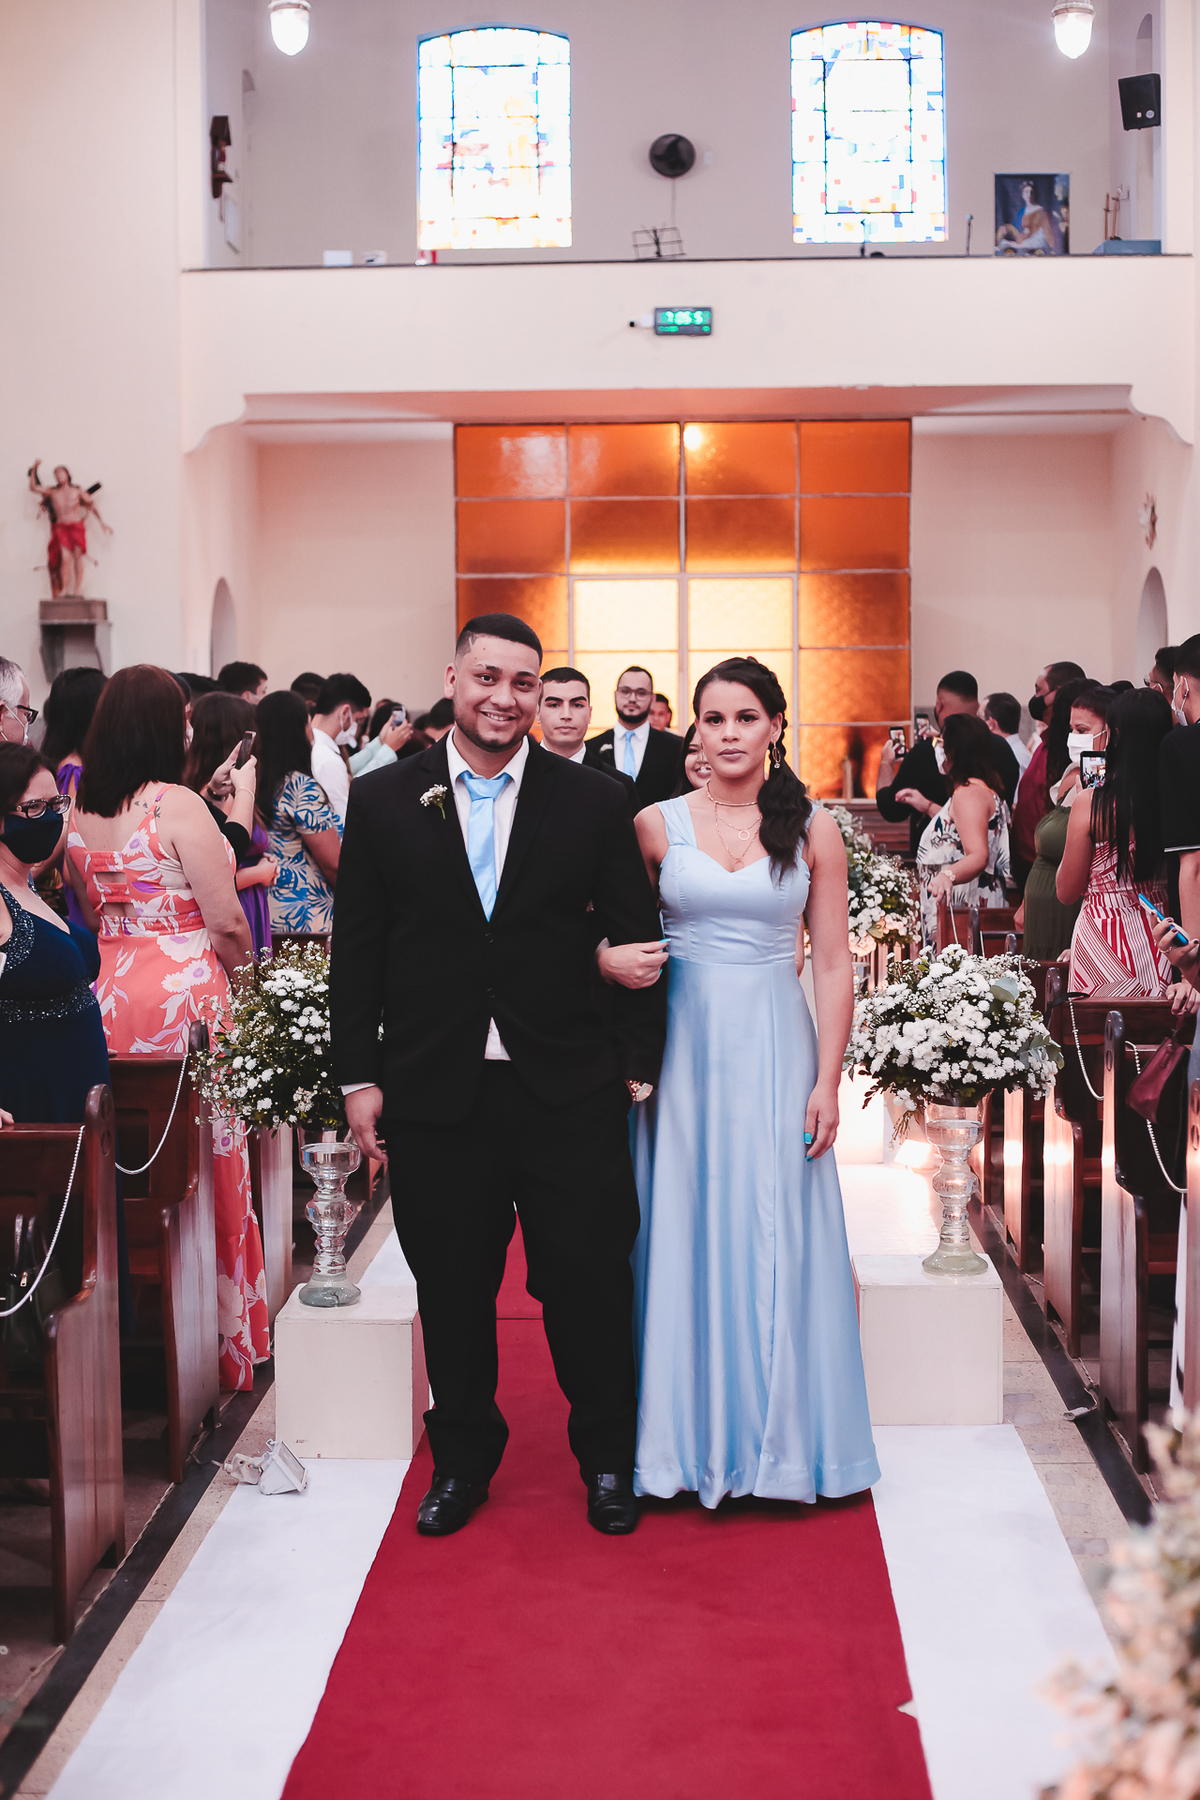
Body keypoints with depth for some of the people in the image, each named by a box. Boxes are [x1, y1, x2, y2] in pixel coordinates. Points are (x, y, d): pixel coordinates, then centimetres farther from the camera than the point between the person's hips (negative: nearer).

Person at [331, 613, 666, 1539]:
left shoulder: (593, 800, 1)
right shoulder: (383, 800, 3)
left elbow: (634, 939, 3)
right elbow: (357, 950, 4)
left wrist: (637, 1063, 0)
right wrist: (360, 1076, 0)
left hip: (568, 1088, -1)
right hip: (433, 1091, 1)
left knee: (589, 1279, 6)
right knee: (451, 1289, 11)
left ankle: (608, 1457, 27)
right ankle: (463, 1458, 31)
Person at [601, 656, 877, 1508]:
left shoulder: (813, 829, 1)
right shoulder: (657, 824, 2)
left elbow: (834, 966, 1)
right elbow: (604, 926, 11)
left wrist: (827, 1080, -4)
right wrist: (606, 958, -10)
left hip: (776, 1046, -1)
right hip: (683, 1045, 1)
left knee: (777, 1235, 3)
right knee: (685, 1233, 5)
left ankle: (780, 1435, 17)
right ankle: (690, 1434, 17)